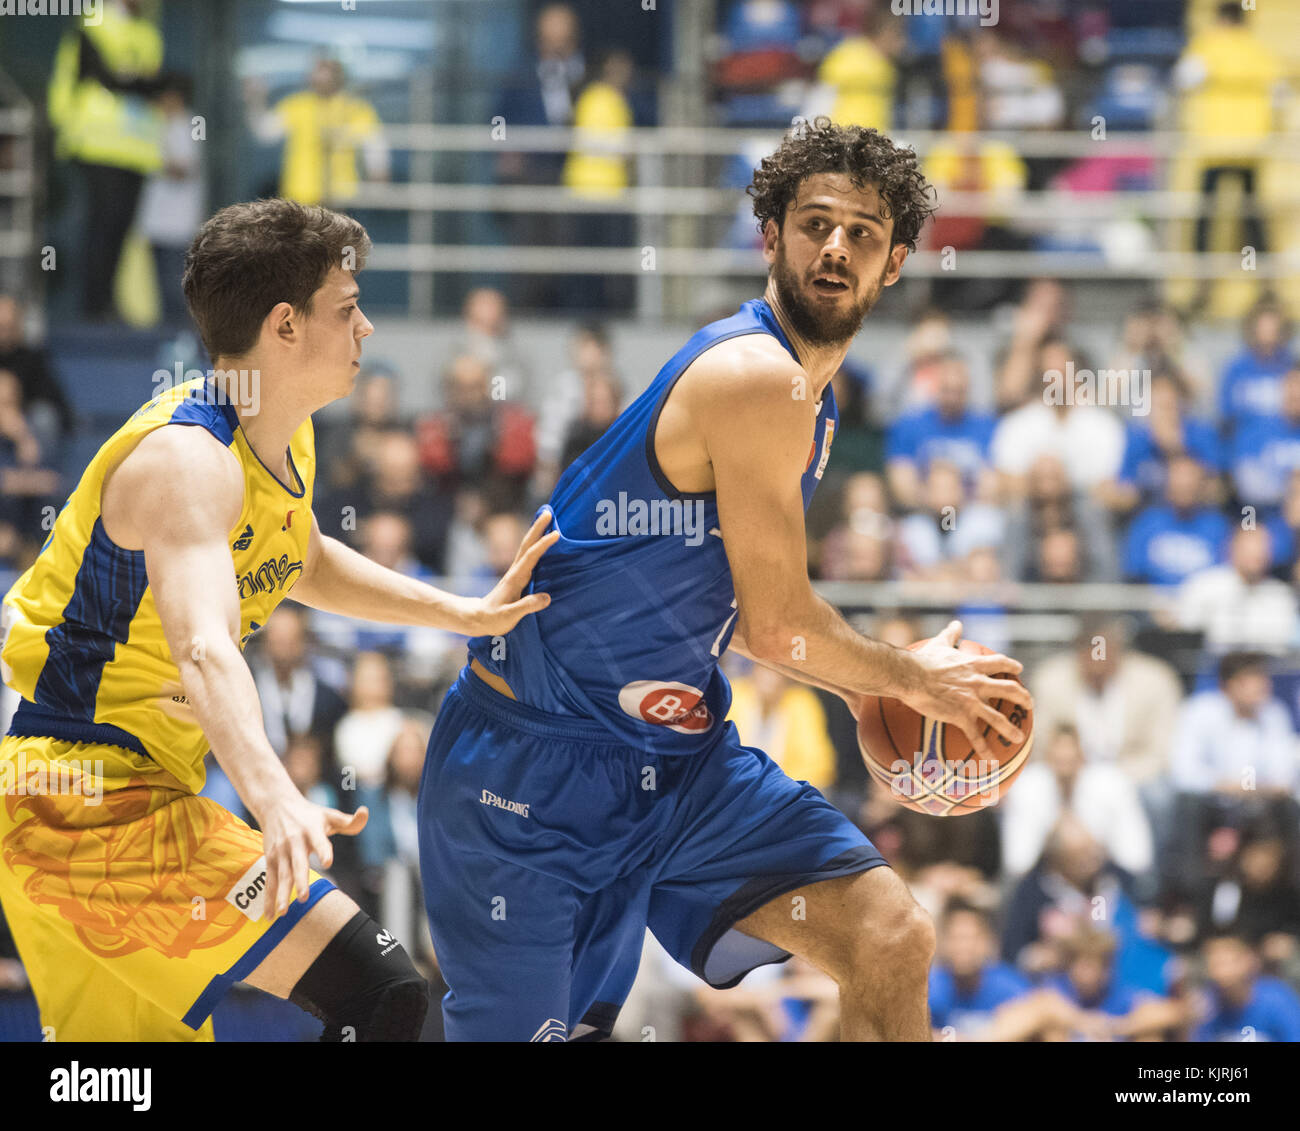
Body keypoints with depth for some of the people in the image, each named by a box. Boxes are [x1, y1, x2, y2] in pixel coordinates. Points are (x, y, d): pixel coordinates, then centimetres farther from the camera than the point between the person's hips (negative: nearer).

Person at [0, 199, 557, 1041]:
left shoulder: (287, 438, 9)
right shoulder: (187, 459, -22)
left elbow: (305, 563, 33)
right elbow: (204, 649, -40)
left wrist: (465, 614, 24)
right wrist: (279, 803, -55)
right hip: (92, 798, -11)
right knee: (382, 997, -19)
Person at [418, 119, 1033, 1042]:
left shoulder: (808, 399, 11)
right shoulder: (756, 379, -20)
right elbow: (780, 626, -17)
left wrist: (866, 687, 12)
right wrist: (912, 679, -1)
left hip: (678, 756, 9)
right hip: (536, 767, -9)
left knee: (893, 941, -5)